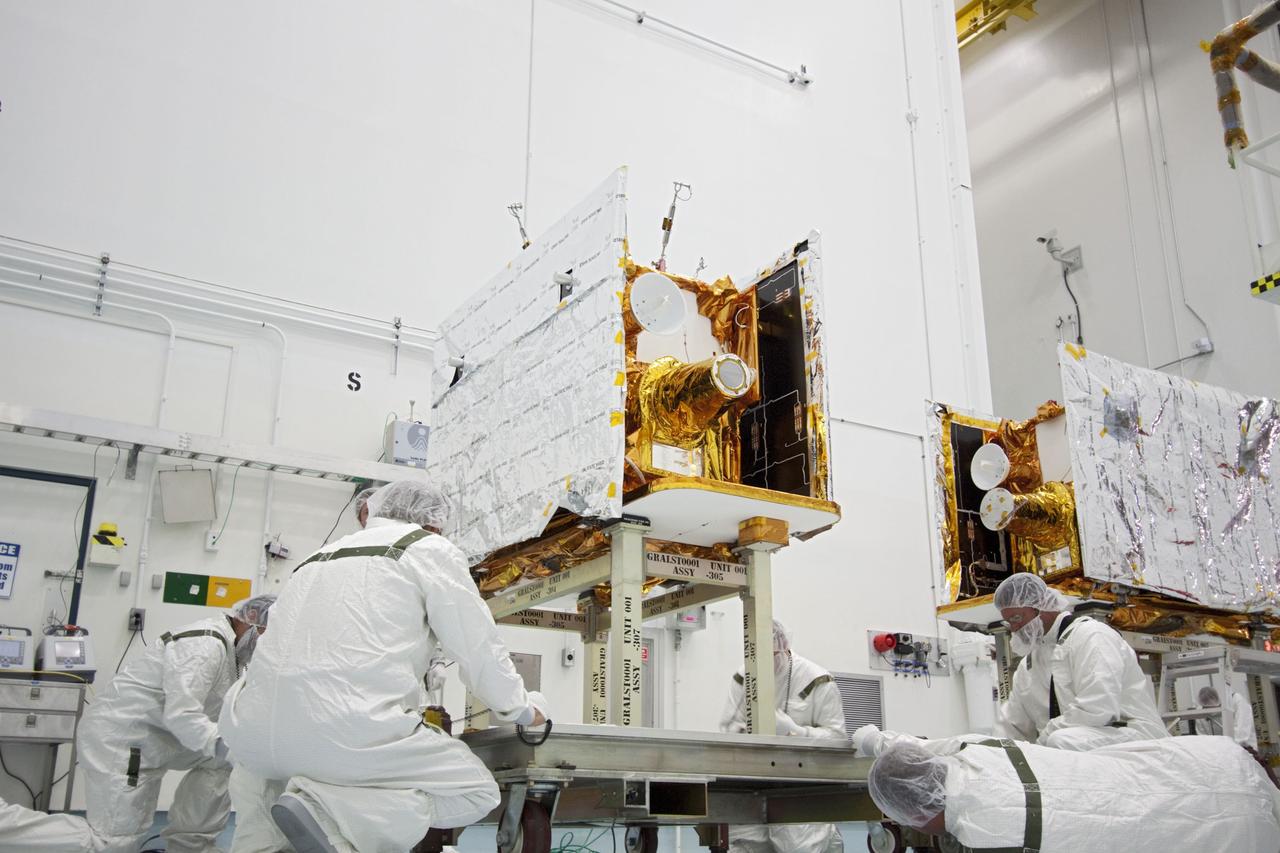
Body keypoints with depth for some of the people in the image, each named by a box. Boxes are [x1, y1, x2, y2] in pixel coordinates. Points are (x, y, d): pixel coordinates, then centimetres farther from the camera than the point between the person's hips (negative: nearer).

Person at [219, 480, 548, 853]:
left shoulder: (320, 558, 28)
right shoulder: (431, 549, 8)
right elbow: (480, 649, 8)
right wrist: (523, 710, 27)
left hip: (252, 733, 8)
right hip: (348, 733, -7)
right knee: (477, 791, 9)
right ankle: (327, 809, -10)